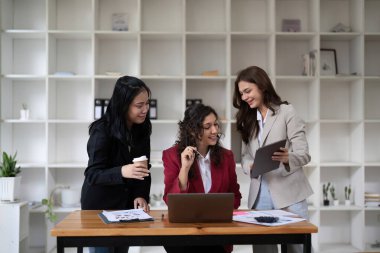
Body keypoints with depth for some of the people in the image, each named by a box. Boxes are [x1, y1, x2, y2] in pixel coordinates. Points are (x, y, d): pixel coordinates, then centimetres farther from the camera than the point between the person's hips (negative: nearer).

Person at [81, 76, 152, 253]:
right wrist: (122, 172, -39)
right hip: (99, 205, -5)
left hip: (127, 204, 5)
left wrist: (141, 196, -14)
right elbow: (92, 174, -22)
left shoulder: (142, 129, -2)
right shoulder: (102, 130, -19)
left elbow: (144, 168, 2)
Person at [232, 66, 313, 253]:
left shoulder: (286, 112, 0)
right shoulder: (248, 119, 16)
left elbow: (303, 154, -8)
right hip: (259, 193, 4)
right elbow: (245, 156, 11)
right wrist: (250, 166, -12)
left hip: (288, 192, -4)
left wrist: (287, 158, -30)